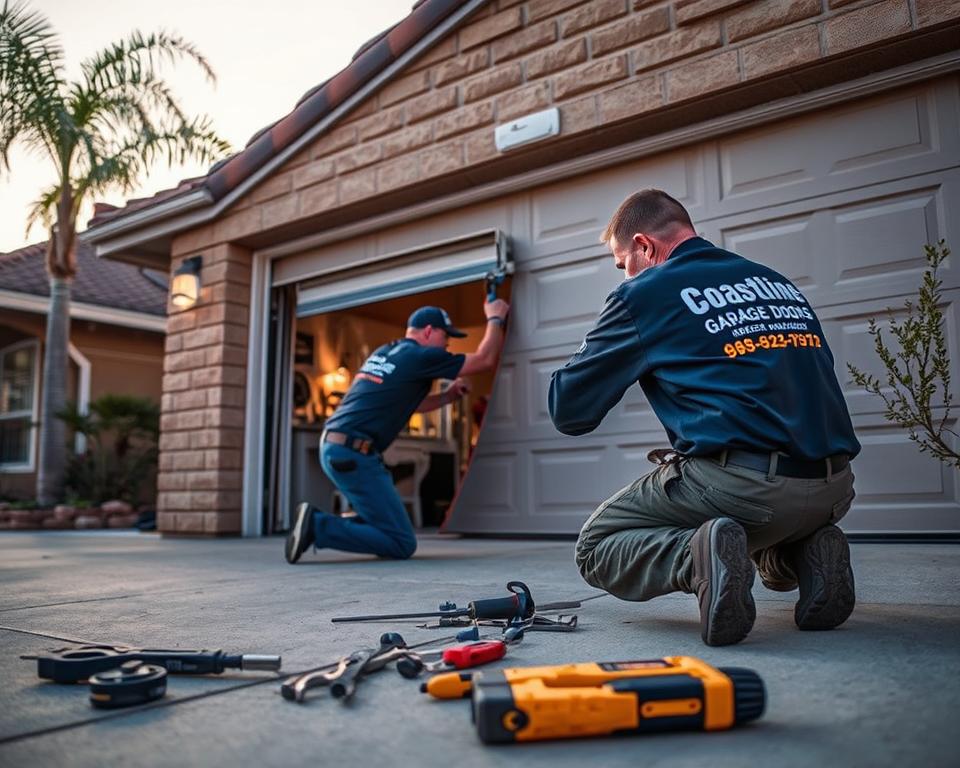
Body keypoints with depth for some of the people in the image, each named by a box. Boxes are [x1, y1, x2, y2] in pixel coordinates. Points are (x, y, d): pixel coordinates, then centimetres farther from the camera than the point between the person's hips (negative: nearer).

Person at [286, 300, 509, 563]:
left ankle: (316, 520, 8)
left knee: (386, 524, 20)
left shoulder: (384, 352, 19)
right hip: (354, 455, -10)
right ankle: (318, 526, -14)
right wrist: (495, 319, 16)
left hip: (332, 447, 10)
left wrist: (448, 396, 20)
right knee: (402, 544, -9)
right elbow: (486, 360, 1)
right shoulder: (421, 356, -6)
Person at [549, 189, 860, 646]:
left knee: (596, 547, 13)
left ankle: (699, 559, -15)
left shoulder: (643, 294, 0)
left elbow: (568, 412, 5)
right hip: (834, 490, 7)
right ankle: (806, 552, 8)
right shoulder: (777, 282, 19)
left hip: (740, 484, -7)